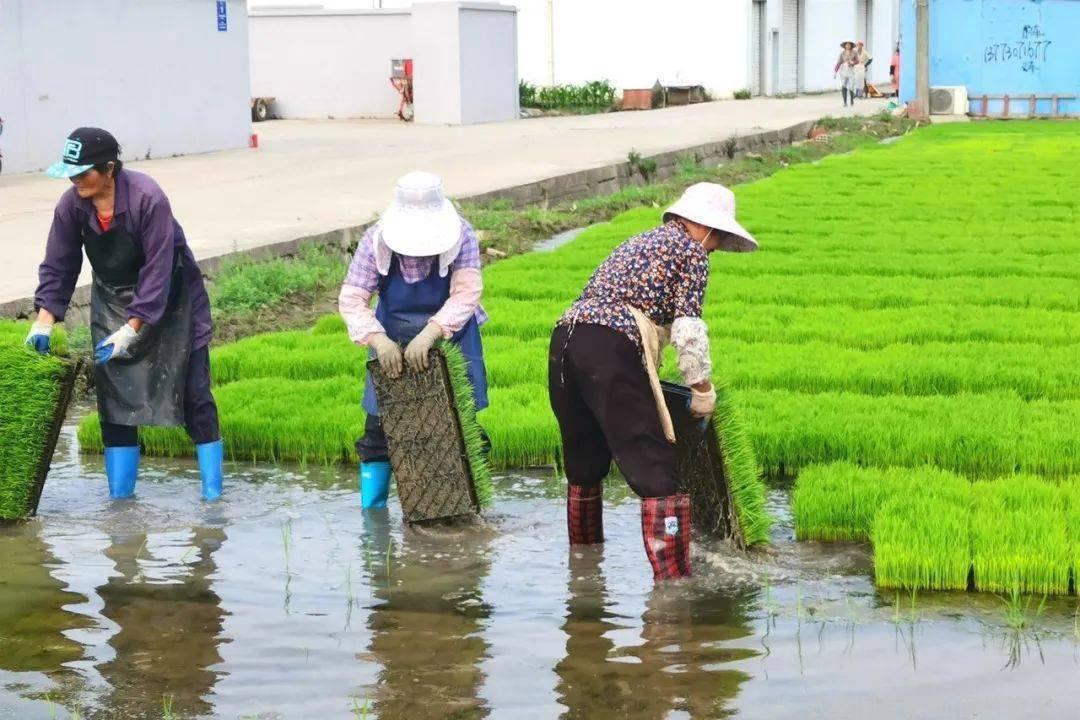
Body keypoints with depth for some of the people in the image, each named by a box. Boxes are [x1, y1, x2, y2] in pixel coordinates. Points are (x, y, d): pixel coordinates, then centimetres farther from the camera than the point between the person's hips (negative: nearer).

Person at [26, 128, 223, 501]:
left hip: (170, 299, -5)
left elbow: (158, 269, -28)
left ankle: (212, 492, 2)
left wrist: (132, 329, -31)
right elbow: (58, 266, -4)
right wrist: (44, 319, -16)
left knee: (191, 389, -5)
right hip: (112, 300, 5)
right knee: (113, 393, -1)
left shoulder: (148, 198, -29)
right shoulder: (71, 205, -13)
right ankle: (120, 496, 5)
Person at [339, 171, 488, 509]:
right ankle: (371, 514, 15)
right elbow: (351, 298, -18)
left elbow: (466, 293, -29)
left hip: (449, 341, -1)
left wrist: (429, 335, -41)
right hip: (393, 347, 1)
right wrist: (378, 341, -33)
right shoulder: (376, 240, -17)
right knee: (378, 432, 3)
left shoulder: (462, 236, -21)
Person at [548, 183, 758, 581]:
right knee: (655, 471, -7)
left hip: (565, 339, 8)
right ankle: (672, 578, -12)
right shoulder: (691, 250, 7)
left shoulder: (640, 241, 32)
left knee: (584, 465, 22)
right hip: (612, 350, -8)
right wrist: (702, 388, 7)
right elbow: (688, 329, -4)